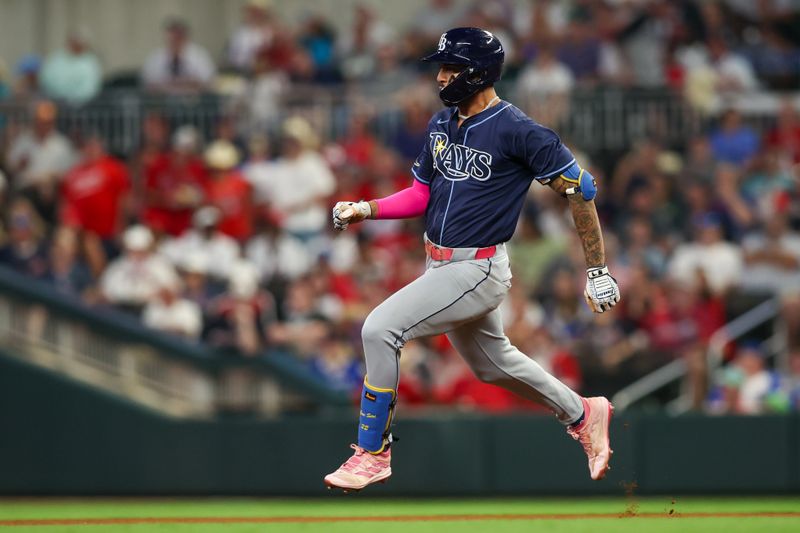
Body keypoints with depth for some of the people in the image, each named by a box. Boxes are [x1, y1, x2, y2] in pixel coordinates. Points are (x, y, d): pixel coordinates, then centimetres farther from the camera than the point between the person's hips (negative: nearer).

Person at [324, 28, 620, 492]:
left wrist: (598, 270, -12)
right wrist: (367, 209, -4)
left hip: (478, 271, -9)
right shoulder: (442, 124, 6)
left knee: (380, 330, -19)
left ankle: (374, 453, -9)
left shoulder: (518, 131, -17)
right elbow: (422, 195, 15)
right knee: (492, 362, 23)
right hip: (441, 265, 9)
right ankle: (582, 415, 43)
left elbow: (579, 188, -13)